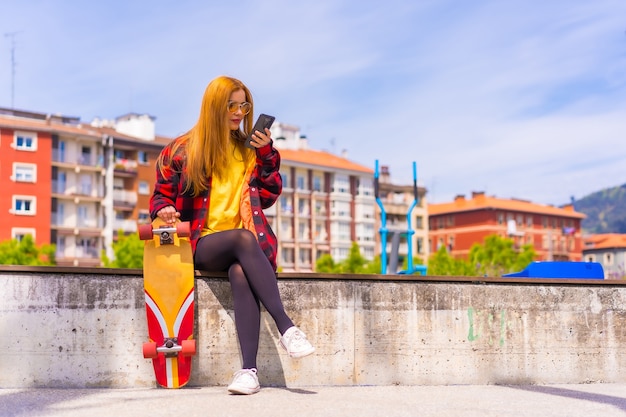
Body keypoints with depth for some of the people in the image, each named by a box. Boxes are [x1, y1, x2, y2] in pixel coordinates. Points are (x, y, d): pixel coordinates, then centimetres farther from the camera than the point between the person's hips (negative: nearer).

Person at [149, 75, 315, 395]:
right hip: (202, 245, -2)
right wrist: (164, 210, -11)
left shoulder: (250, 148, 16)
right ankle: (285, 327, -41)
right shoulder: (183, 150, 8)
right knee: (244, 237, -37)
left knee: (240, 273, -36)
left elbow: (268, 197, 11)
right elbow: (161, 194, 13)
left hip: (243, 247, 2)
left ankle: (249, 369, -45)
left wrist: (267, 154, 1)